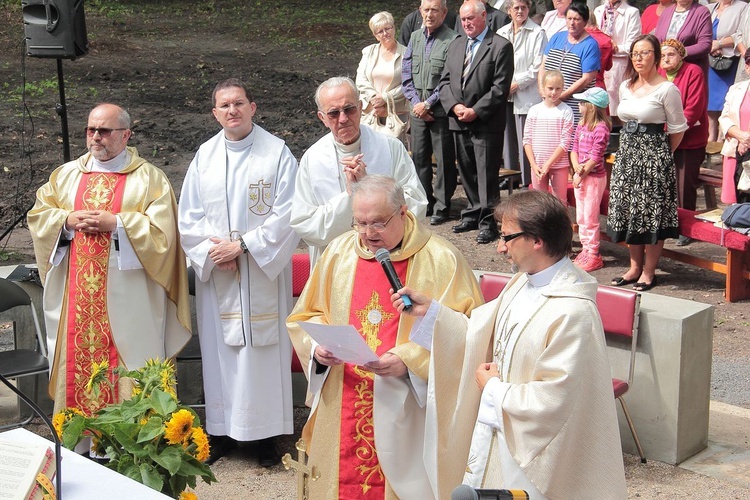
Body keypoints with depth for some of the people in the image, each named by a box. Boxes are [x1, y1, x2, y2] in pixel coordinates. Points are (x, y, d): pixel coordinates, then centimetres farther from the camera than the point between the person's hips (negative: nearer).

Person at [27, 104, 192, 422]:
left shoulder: (149, 178, 0)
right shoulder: (66, 174, 13)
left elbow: (162, 229, -9)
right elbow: (38, 215, 12)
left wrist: (116, 223, -16)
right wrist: (68, 220, -7)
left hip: (126, 295, -4)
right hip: (75, 293, 4)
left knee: (128, 365, -2)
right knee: (77, 358, 6)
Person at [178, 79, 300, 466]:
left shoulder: (277, 153, -4)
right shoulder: (205, 156, 7)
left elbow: (286, 215, -9)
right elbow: (189, 216, 6)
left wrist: (244, 246, -15)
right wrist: (212, 252, -9)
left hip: (263, 271, -3)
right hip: (215, 273, 3)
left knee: (262, 346, 0)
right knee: (219, 347, 7)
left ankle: (266, 433, 10)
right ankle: (221, 430, 17)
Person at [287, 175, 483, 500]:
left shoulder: (441, 260, -8)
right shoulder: (339, 252, 5)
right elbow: (305, 316, 13)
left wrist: (408, 360, -21)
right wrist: (317, 348, -8)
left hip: (406, 412, -3)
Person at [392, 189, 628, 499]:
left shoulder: (573, 312, -26)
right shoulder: (522, 283, 3)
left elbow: (553, 399, -27)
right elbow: (483, 335, 11)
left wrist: (493, 388, -14)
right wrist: (430, 310, 3)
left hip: (529, 449, -8)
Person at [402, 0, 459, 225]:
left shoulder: (452, 40, -11)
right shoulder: (415, 37, 10)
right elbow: (406, 73, 11)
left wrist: (428, 104, -12)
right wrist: (416, 102, -1)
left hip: (440, 111, -6)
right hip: (418, 110, 6)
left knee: (444, 160, 1)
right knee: (419, 157, 12)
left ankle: (442, 206, 10)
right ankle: (423, 202, 24)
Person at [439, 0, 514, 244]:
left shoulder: (501, 46, -6)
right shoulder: (455, 45, 15)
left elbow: (500, 88, -12)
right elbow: (445, 81, 12)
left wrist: (475, 111, -16)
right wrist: (455, 106, -5)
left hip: (486, 123, -6)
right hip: (459, 121, 6)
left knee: (487, 174, -3)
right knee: (466, 171, 13)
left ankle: (488, 222, 3)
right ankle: (473, 214, 25)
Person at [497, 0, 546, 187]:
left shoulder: (537, 33, -3)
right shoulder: (501, 33, 13)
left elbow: (538, 67, -8)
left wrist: (516, 83, -11)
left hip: (526, 96, -5)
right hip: (504, 95, 5)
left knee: (526, 143, -6)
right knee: (508, 141, 8)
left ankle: (528, 184, -2)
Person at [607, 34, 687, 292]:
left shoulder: (666, 89, -10)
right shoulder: (625, 87, 10)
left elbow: (678, 128, -5)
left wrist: (662, 154, 3)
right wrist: (630, 145, 13)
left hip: (654, 154, -7)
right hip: (627, 152, 7)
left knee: (652, 212, -2)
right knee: (628, 210, 10)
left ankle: (648, 272, 7)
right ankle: (634, 267, 21)